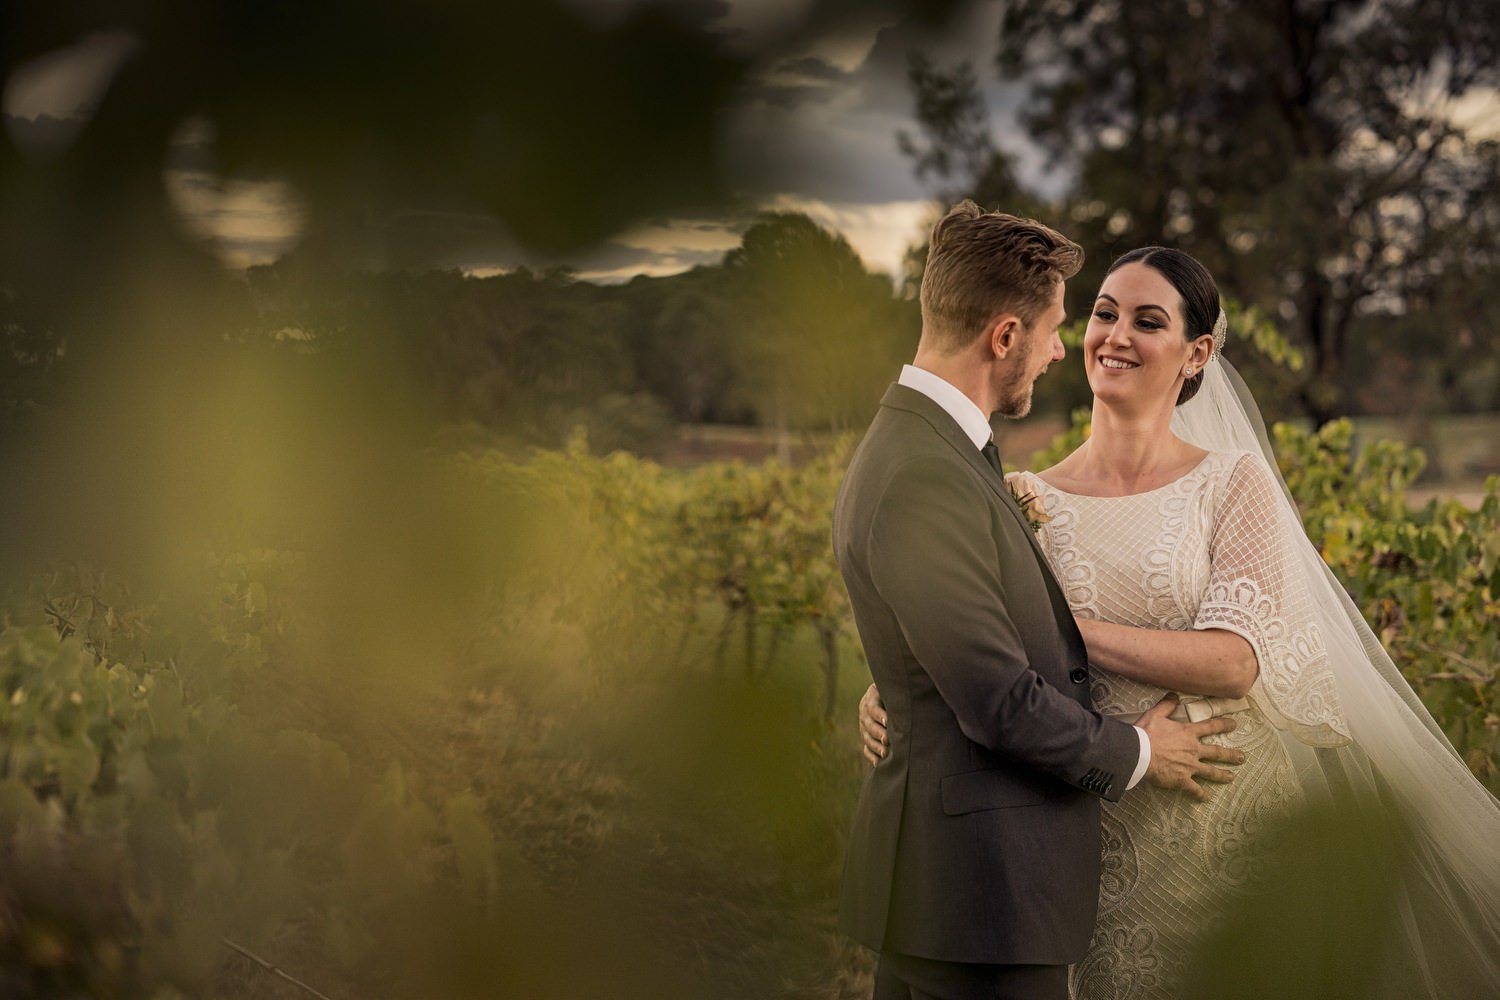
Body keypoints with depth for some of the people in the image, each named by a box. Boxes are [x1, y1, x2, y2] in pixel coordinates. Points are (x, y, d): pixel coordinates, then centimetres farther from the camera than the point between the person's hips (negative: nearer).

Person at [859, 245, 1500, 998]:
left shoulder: (1234, 483, -4)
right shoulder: (1028, 502, 2)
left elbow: (1234, 661, -15)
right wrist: (886, 691, -20)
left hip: (1231, 816, -1)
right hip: (1103, 836, 1)